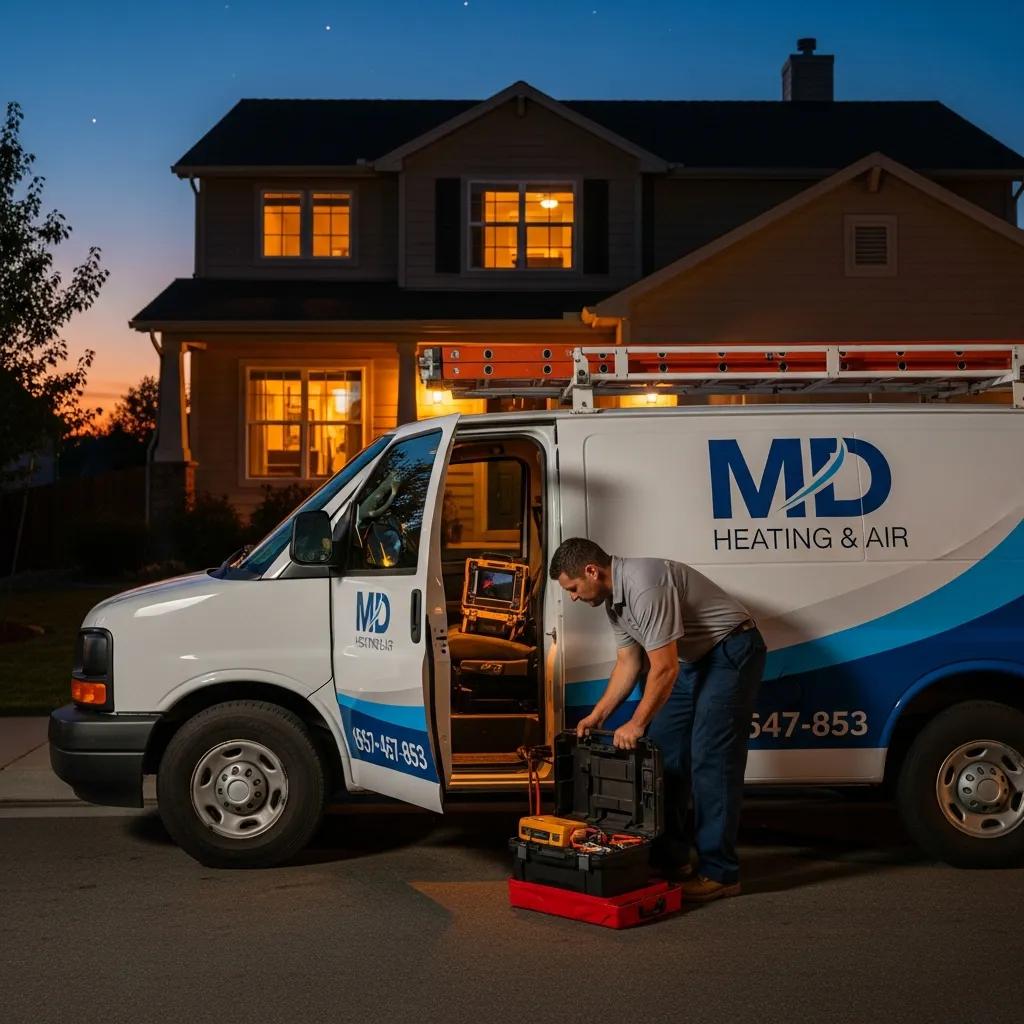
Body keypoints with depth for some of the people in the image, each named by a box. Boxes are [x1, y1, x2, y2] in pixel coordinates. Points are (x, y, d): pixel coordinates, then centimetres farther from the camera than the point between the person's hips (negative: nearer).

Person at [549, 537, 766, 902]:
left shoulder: (644, 587, -28)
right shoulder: (614, 600, 4)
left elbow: (664, 669, -26)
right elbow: (628, 663, 14)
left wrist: (636, 725, -17)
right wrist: (597, 716, 10)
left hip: (732, 651, -10)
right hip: (694, 658, 10)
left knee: (710, 759, -12)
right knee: (664, 750, 7)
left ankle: (719, 873, -7)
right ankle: (669, 858, 14)